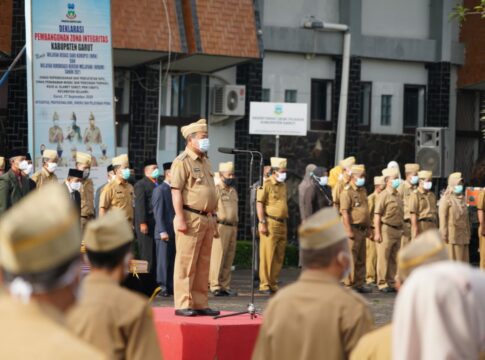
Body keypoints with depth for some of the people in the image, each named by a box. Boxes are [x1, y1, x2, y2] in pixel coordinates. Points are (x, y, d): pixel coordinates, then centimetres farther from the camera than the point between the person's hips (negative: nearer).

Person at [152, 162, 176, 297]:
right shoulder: (160, 190, -6)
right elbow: (158, 213, -10)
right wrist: (162, 231, -16)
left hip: (174, 233, 7)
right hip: (164, 233, -7)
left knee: (172, 261, 5)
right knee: (163, 261, -4)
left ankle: (171, 287, 8)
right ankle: (163, 287, 0)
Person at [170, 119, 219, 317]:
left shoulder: (205, 161, 19)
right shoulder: (182, 161, -7)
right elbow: (176, 191, -13)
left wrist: (212, 217, 19)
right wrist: (180, 219, -19)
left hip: (206, 219, 8)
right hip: (190, 218, -8)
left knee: (203, 264, 10)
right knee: (186, 263, -5)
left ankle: (200, 304, 14)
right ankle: (183, 305, -3)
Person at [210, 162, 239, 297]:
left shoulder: (233, 191, 20)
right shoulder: (216, 190, -4)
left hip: (232, 228, 7)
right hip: (221, 227, -7)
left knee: (229, 260, 6)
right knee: (217, 258, -8)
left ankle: (225, 286, 9)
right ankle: (215, 286, -7)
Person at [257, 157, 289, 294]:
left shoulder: (283, 185, 17)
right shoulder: (267, 185, -6)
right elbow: (259, 204, -10)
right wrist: (262, 223, -16)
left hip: (282, 225, 8)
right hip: (270, 224, -8)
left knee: (279, 257, 8)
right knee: (267, 255, -6)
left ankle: (273, 285, 15)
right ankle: (264, 285, -2)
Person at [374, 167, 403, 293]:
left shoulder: (398, 196, 16)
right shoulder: (383, 195, -7)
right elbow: (377, 215, -11)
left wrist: (401, 230, 17)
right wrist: (377, 233, -17)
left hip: (397, 230, 7)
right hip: (386, 229, -7)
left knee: (393, 259, 9)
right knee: (383, 258, -3)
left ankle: (391, 283, 15)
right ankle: (382, 284, 0)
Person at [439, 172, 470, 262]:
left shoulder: (463, 199, 18)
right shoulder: (446, 198, -3)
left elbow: (465, 217, 19)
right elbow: (442, 217, -9)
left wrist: (468, 234, 14)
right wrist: (444, 234, -15)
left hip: (463, 235, 7)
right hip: (452, 234, -7)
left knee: (463, 259, 5)